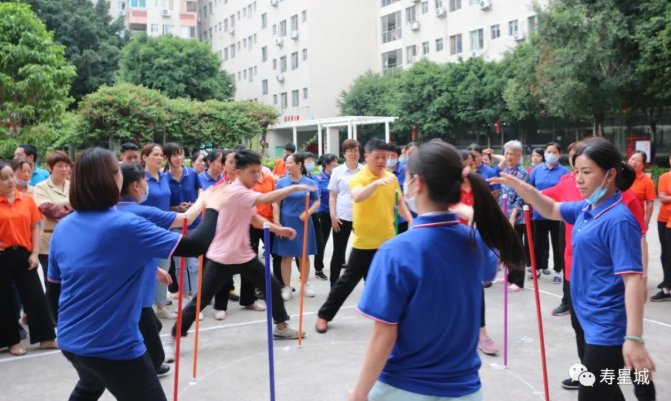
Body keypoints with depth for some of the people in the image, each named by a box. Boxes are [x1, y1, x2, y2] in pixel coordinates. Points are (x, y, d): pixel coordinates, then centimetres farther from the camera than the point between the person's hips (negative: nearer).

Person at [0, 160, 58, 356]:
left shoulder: (27, 199, 1)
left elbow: (35, 227, 5)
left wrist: (34, 253, -1)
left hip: (23, 254, 2)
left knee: (36, 296, 7)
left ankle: (46, 337, 18)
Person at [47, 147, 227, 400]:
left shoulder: (62, 228, 1)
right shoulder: (126, 226, -20)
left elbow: (54, 287, 11)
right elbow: (196, 245, -19)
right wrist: (213, 209, -2)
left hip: (70, 340, 8)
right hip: (114, 346, -8)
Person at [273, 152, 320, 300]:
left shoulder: (309, 182, -2)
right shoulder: (282, 182, -2)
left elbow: (317, 201, 5)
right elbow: (276, 204, 0)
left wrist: (309, 212, -13)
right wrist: (277, 223, -7)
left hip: (303, 223, 0)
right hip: (286, 223, 0)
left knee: (305, 255, 9)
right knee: (286, 256, 3)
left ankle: (305, 284, 24)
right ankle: (287, 287, 13)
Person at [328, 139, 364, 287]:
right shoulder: (337, 171, 1)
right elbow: (332, 196, 3)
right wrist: (333, 215, -7)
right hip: (342, 217, -1)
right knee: (338, 253, 6)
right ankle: (334, 285, 16)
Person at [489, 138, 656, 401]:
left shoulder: (618, 220, -21)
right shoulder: (586, 209, 5)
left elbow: (634, 279, -25)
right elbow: (551, 210, 21)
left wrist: (634, 338, -30)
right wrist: (521, 187, 1)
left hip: (608, 328, -9)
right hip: (591, 322, 9)